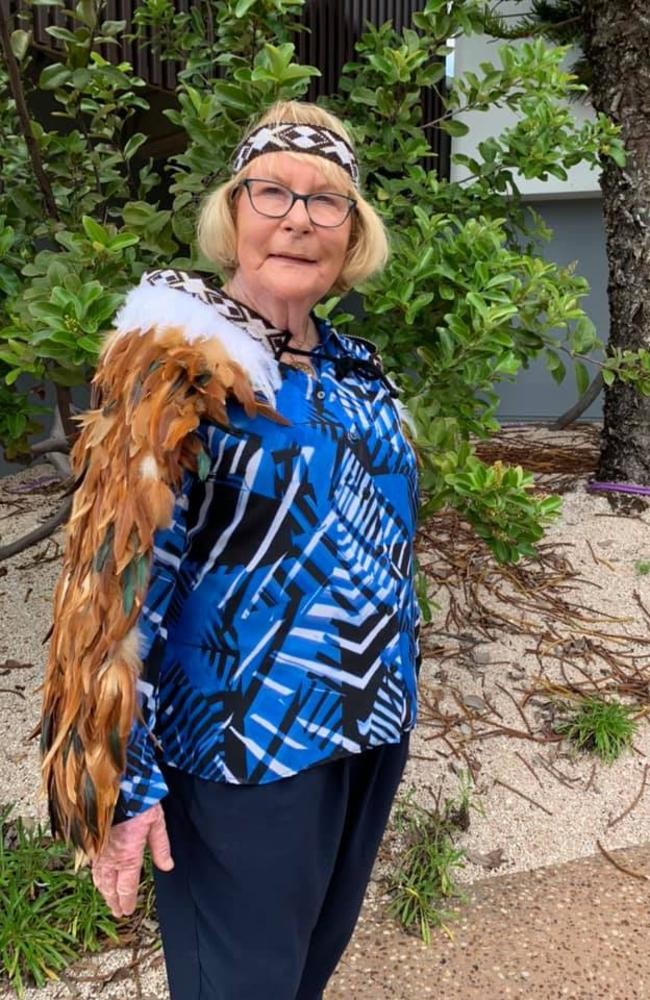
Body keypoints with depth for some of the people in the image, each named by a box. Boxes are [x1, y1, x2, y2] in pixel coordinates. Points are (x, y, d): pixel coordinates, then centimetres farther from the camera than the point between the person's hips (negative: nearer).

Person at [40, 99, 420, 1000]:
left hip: (370, 725, 7)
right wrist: (122, 778, -19)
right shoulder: (181, 358, -16)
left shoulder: (357, 368, 5)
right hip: (244, 742, -7)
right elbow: (117, 572, -20)